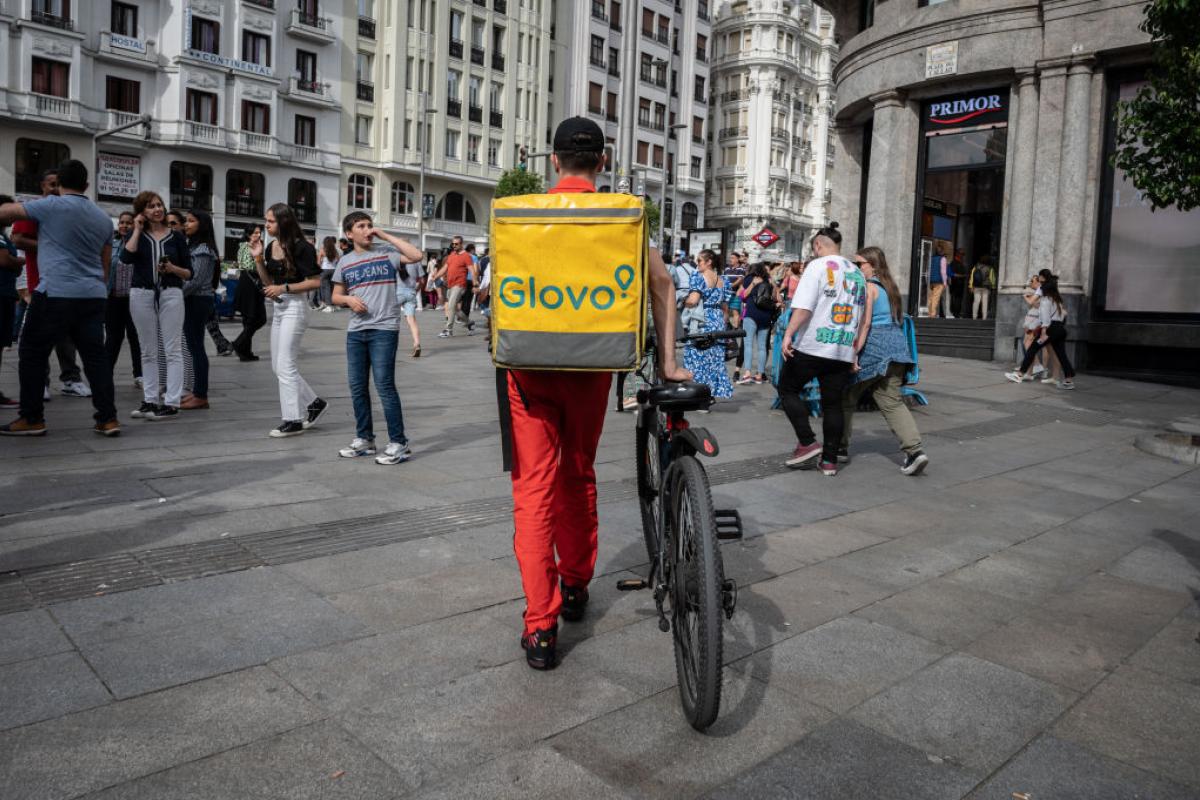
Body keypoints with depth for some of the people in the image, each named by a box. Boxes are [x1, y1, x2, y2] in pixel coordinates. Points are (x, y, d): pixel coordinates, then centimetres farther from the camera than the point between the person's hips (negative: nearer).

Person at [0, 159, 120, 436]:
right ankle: (108, 419, 3)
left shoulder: (51, 205, -4)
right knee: (95, 355, 6)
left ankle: (31, 419, 10)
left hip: (56, 294, -5)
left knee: (33, 353, 6)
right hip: (93, 296, 5)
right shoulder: (103, 218, 15)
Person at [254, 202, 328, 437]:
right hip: (278, 308, 9)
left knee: (285, 366, -6)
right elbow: (269, 282, 14)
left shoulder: (301, 247, -14)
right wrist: (258, 259, 2)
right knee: (278, 366, 13)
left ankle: (293, 420, 3)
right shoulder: (270, 248, 9)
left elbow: (314, 282, -17)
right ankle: (314, 403, 24)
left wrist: (283, 288, -21)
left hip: (294, 307, -9)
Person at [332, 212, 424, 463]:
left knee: (385, 386, -8)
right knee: (357, 387, 10)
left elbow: (417, 256, -15)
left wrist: (385, 235, -10)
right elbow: (336, 295, 18)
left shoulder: (386, 255, 0)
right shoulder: (345, 262, 12)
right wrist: (348, 299, -6)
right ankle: (364, 439, 24)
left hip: (384, 329, -5)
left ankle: (399, 444, -1)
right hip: (355, 331, 5)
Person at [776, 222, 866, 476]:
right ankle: (829, 460, 12)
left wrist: (789, 333, -17)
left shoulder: (818, 265, -4)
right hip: (844, 350, 6)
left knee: (788, 389, 10)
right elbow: (861, 317, 21)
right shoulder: (857, 273, 16)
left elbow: (804, 306, -16)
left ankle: (807, 443, 1)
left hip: (812, 346, -6)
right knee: (833, 403, 10)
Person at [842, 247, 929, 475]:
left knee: (845, 397, 8)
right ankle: (914, 450, -8)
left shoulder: (867, 286, -8)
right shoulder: (889, 286, 18)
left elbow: (864, 323, -19)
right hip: (896, 345, 8)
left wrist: (853, 353, -23)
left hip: (873, 346, -8)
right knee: (893, 402, 7)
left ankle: (841, 448, 15)